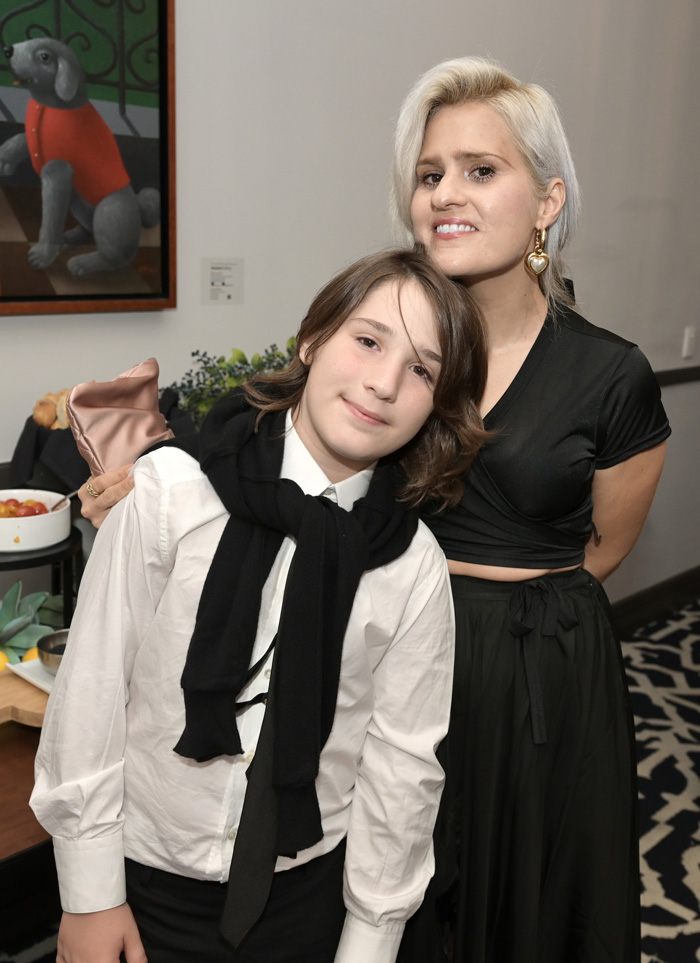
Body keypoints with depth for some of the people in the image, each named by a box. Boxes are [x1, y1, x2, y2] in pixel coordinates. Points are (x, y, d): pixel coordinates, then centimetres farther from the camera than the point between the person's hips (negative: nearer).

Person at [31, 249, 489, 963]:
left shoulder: (415, 566, -11)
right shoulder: (171, 490, -17)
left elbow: (402, 764, -5)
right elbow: (90, 692, -12)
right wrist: (89, 895, -7)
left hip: (310, 889, 2)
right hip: (151, 878, -1)